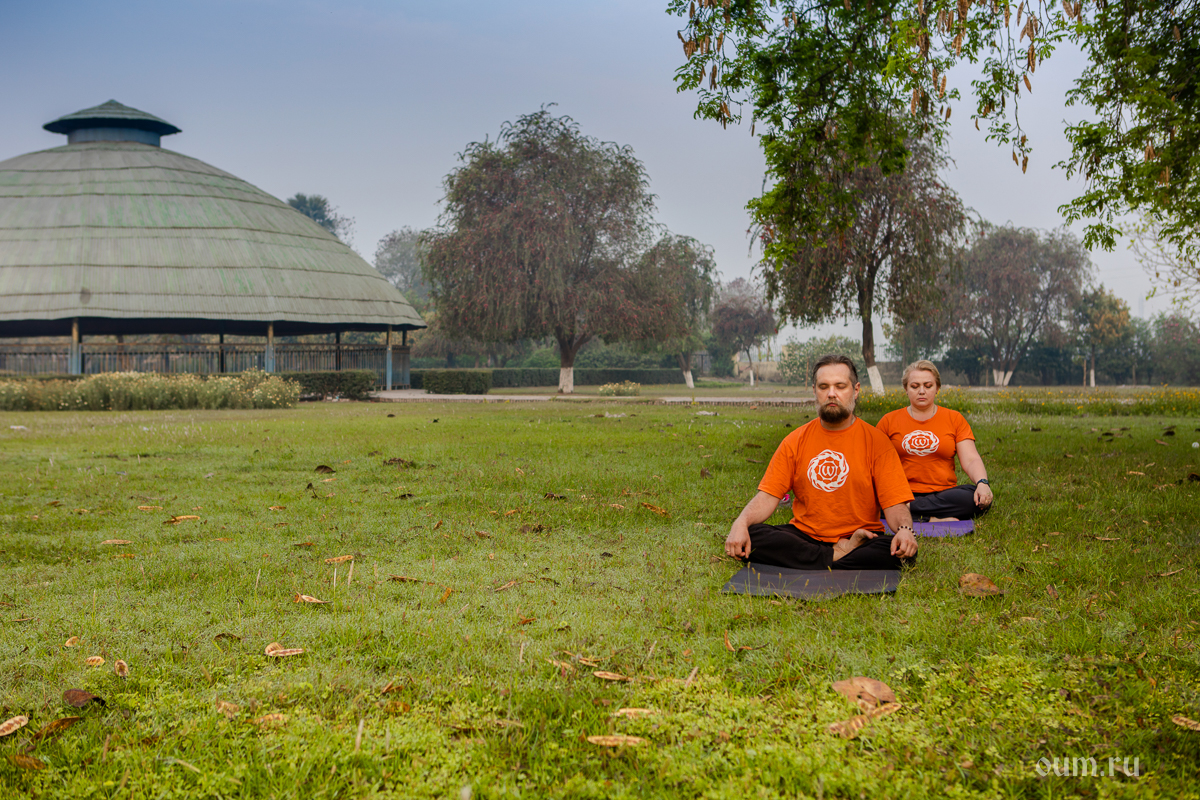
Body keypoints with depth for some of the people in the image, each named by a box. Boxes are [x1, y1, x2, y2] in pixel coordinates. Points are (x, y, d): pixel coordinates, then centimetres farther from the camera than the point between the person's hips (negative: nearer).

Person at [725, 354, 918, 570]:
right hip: (803, 537, 3)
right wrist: (741, 523, -20)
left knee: (902, 550, -32)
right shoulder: (794, 441, 7)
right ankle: (839, 555, -20)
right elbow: (768, 496, 1)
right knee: (750, 537, -26)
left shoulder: (877, 443, 1)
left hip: (860, 538, -2)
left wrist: (905, 529, -29)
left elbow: (895, 504, -5)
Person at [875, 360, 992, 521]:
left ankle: (907, 509, -28)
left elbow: (971, 460, 4)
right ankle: (933, 520, -28)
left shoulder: (955, 419, 13)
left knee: (979, 499, -32)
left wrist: (982, 483, -18)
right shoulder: (889, 421, 12)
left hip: (943, 493, 2)